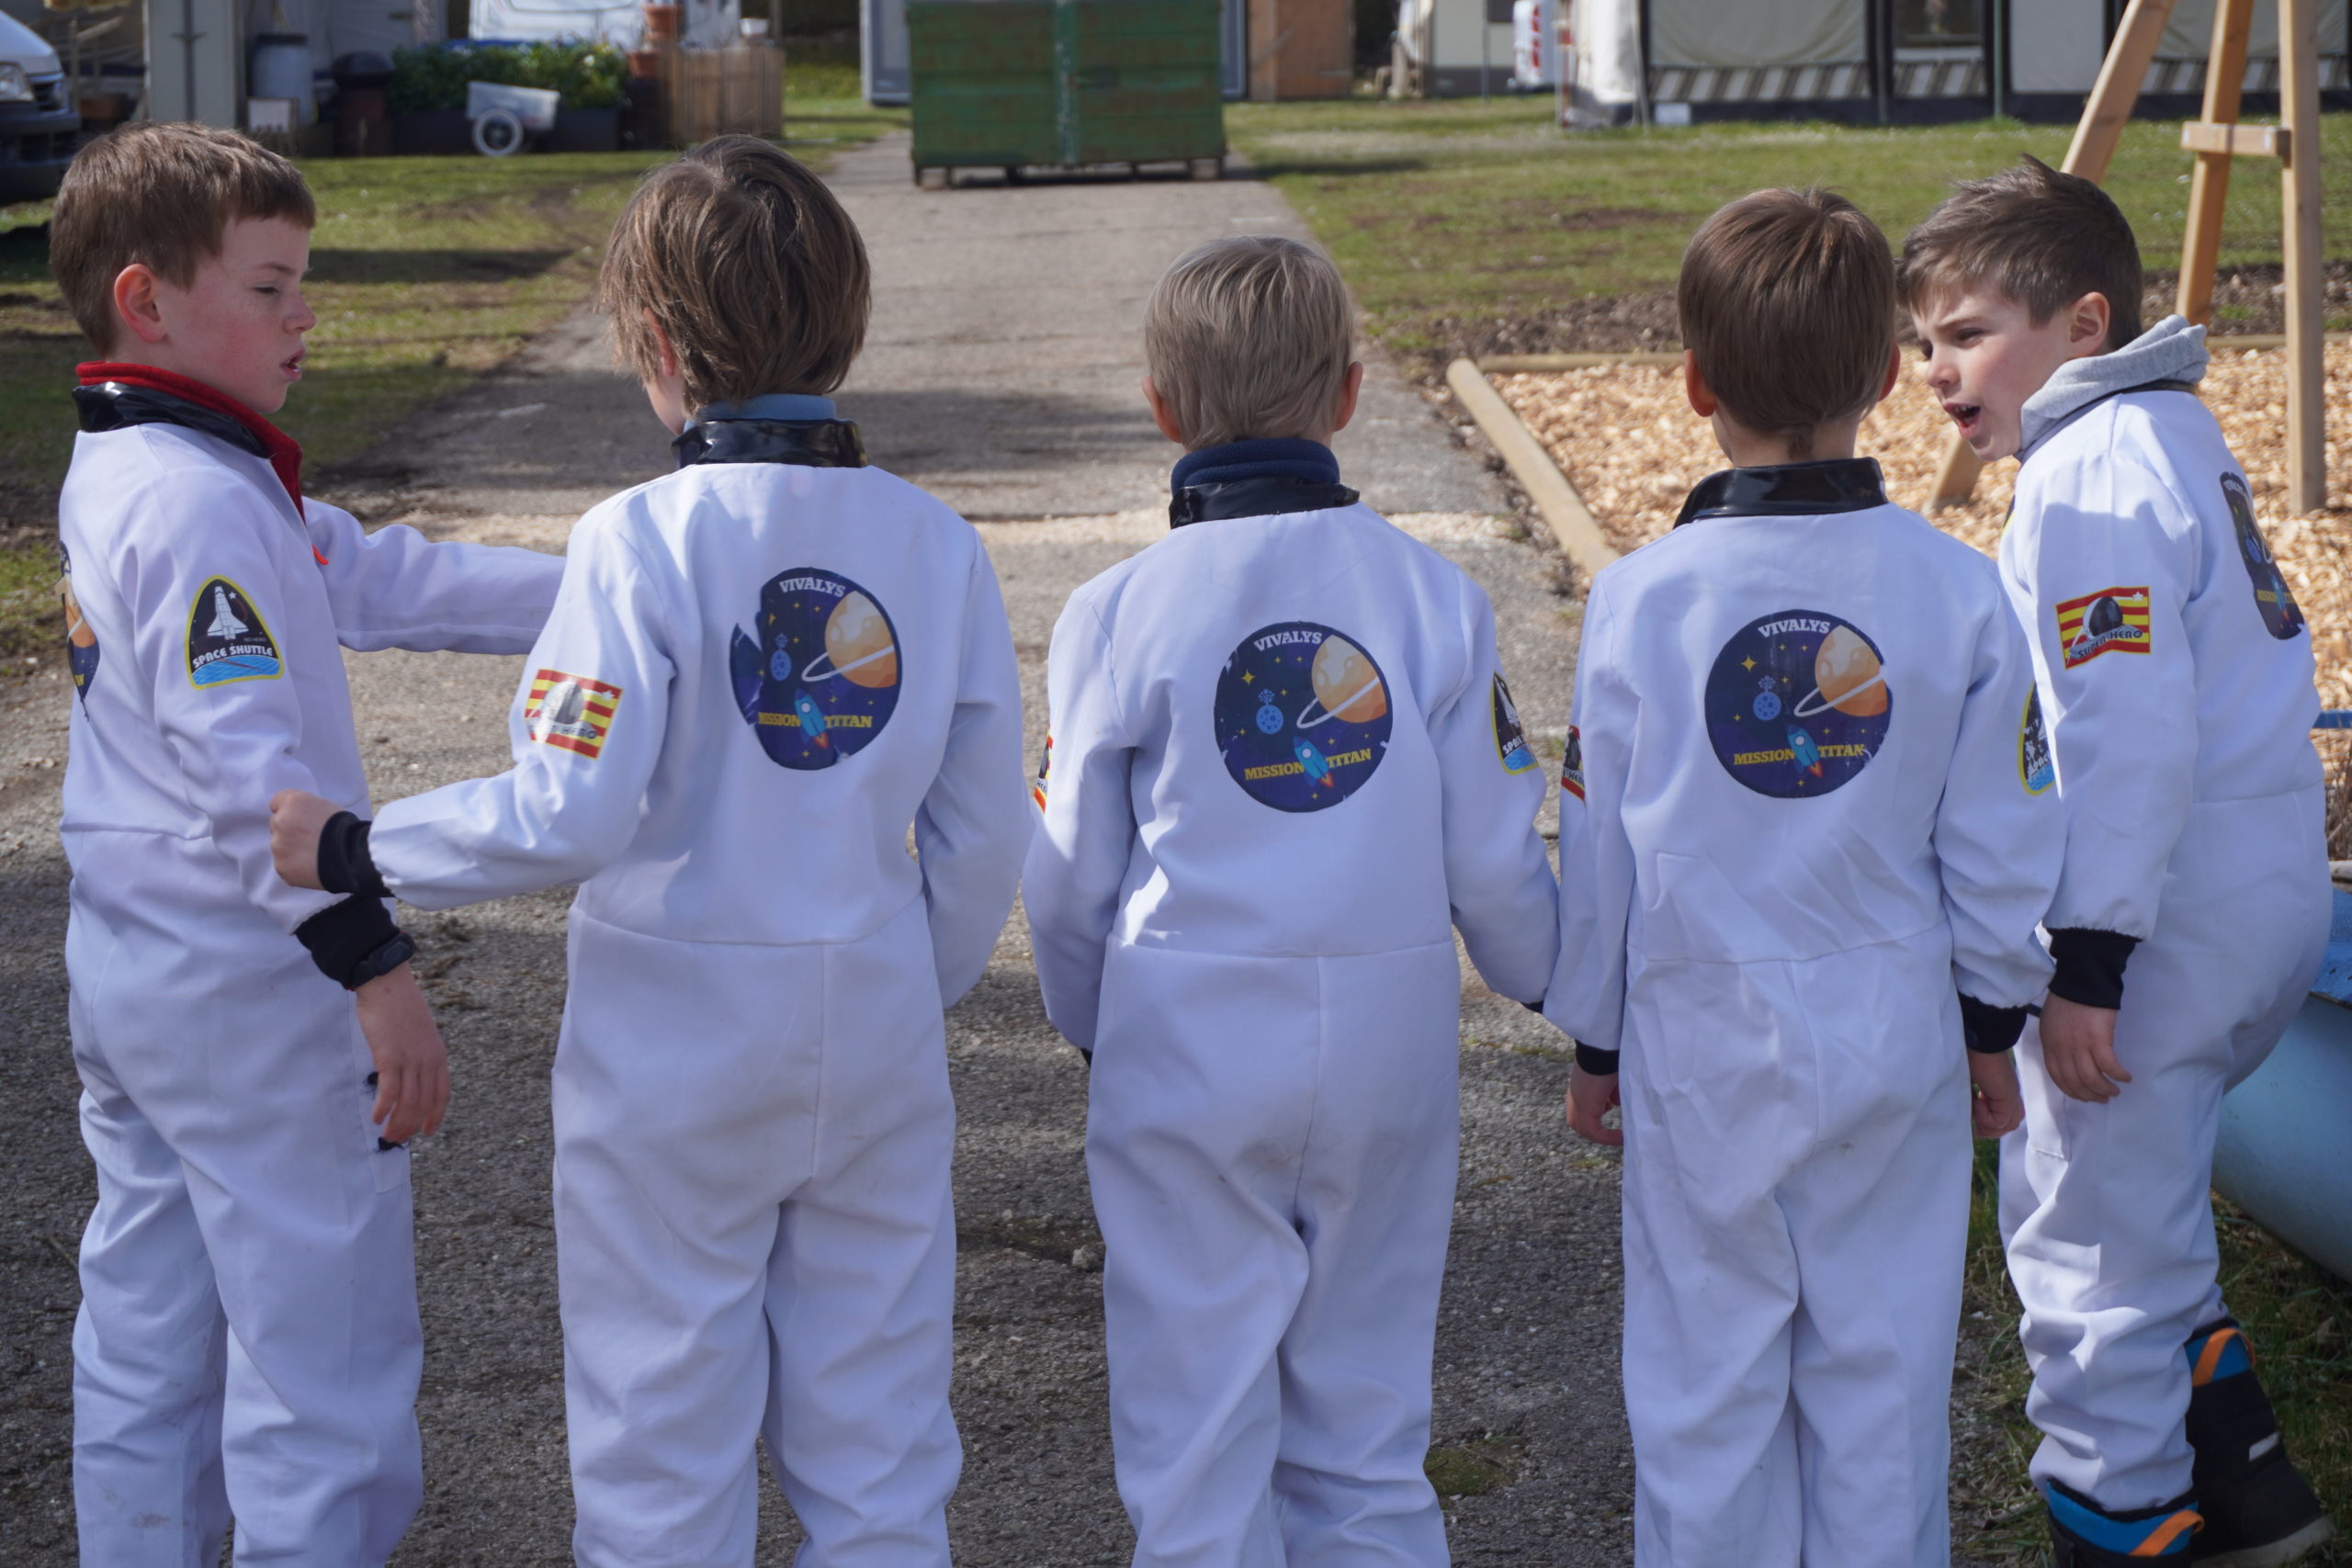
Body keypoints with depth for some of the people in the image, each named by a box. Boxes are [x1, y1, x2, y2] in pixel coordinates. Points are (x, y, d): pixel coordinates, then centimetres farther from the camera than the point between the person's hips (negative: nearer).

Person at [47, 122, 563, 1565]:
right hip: (254, 983, -10)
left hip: (127, 972, 10)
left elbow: (371, 578, 13)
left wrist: (590, 596, 10)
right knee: (326, 1355, -1)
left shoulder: (117, 476, 11)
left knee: (146, 1339, 17)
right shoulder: (202, 504, -20)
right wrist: (373, 962, -30)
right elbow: (251, 768, -28)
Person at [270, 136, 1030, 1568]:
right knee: (874, 1418, 15)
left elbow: (567, 814, -20)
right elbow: (983, 831, 3)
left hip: (675, 1035, -4)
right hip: (877, 1028, 4)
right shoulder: (937, 541, -1)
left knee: (664, 1416, 10)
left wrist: (356, 853, -8)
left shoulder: (645, 540, -15)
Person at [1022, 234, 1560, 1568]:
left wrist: (1093, 1023, 18)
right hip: (1392, 1048, 2)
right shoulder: (1434, 594, -5)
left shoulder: (1120, 612, -9)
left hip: (1187, 1055, -2)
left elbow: (1071, 880, -2)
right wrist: (1549, 980, 21)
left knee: (1197, 1408, 9)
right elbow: (1492, 858, 0)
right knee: (1367, 1402, 15)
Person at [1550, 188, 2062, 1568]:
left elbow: (1598, 852, -2)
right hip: (1896, 1038, 1)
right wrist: (1993, 1021, 13)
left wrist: (1595, 1040, 11)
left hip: (1701, 1047, -1)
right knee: (1884, 1359, 14)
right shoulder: (1959, 594, -10)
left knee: (1708, 1366, 12)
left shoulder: (1643, 600, -12)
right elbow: (2000, 845, -2)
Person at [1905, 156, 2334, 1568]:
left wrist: (2088, 962, -22)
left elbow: (2127, 734, -23)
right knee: (2137, 1208, 23)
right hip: (2270, 895, 10)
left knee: (2091, 1233, 3)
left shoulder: (2091, 474, -16)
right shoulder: (2177, 441, 14)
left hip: (2168, 912, -10)